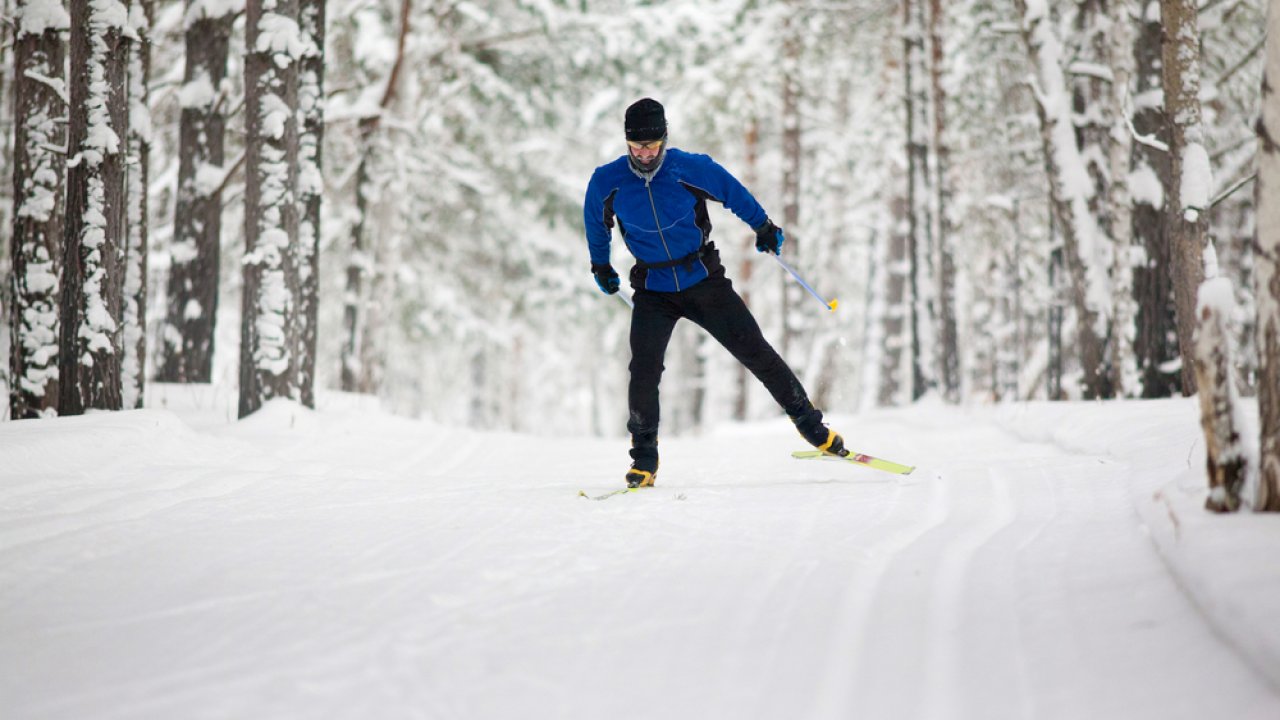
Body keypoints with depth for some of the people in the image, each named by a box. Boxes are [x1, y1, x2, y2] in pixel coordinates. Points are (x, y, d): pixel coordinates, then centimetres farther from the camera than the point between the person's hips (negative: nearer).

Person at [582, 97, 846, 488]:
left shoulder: (691, 169, -15)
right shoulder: (607, 182, -11)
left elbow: (733, 192, 4)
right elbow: (596, 222, 11)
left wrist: (764, 228, 16)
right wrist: (600, 266, 22)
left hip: (704, 280, 0)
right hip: (653, 291, 1)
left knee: (755, 352, -1)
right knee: (643, 370, -16)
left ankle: (811, 425, 12)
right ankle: (644, 458, -2)